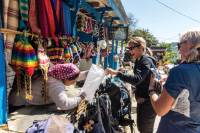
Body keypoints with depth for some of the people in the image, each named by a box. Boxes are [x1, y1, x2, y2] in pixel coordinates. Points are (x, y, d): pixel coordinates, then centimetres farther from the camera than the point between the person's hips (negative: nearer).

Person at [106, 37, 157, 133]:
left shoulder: (146, 61, -22)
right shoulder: (138, 60, 7)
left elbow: (137, 79, -38)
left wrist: (116, 73, -41)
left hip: (149, 101, -8)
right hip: (141, 99, 9)